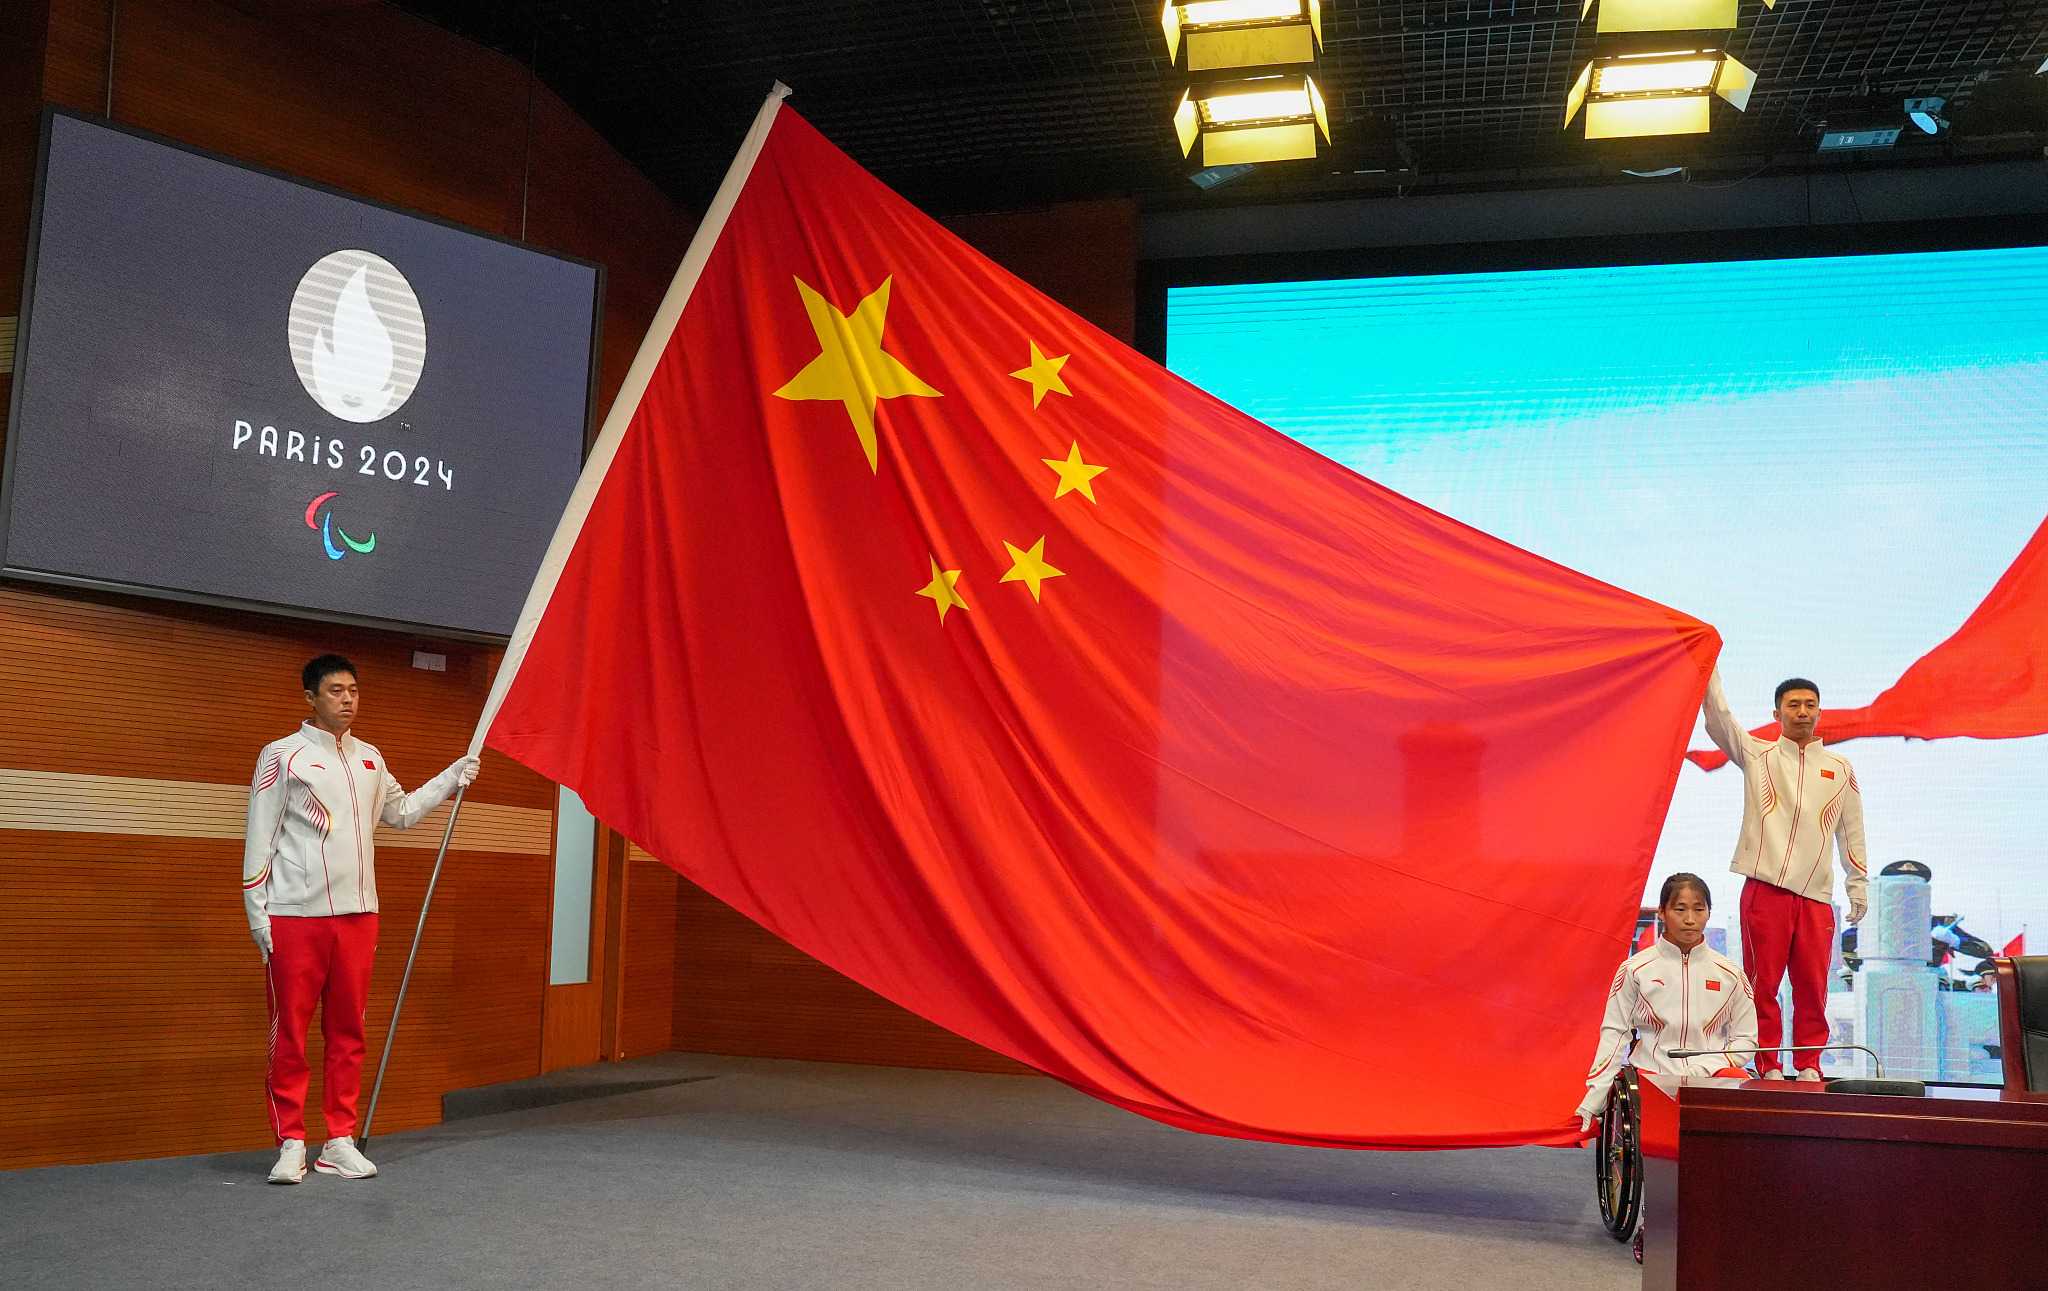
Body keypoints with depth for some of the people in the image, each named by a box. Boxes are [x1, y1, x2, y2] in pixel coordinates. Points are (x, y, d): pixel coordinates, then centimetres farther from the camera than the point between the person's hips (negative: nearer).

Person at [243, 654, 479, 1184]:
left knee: (348, 1033, 7)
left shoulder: (369, 759, 14)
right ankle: (291, 1144, 7)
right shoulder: (283, 756, -2)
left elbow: (400, 812, 30)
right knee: (289, 1035, -1)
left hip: (357, 914, 5)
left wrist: (452, 779, 19)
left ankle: (340, 1141, 14)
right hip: (294, 917, -5)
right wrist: (258, 916, -7)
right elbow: (259, 840, -3)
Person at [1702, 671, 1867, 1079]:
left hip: (1816, 894, 2)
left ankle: (1809, 1066, 14)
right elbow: (1718, 717, -4)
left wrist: (1858, 885, 13)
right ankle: (1768, 1067, 7)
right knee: (1763, 983, -1)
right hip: (1764, 888, -2)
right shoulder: (1758, 755, 9)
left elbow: (1852, 831, 18)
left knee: (1813, 985, 3)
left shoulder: (1839, 768, 16)